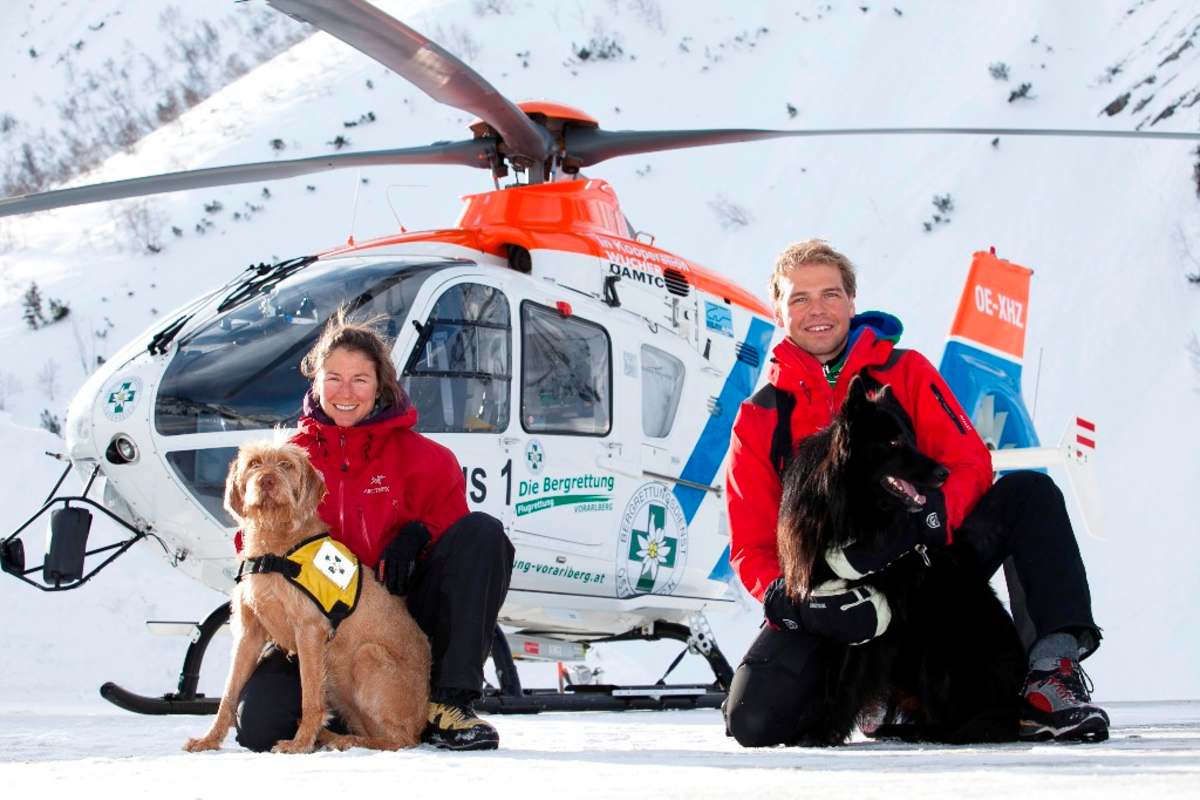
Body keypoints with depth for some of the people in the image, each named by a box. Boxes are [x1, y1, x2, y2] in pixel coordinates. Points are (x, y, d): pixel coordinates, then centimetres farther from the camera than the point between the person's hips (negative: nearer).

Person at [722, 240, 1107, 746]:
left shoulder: (904, 372, 7)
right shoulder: (759, 420, 6)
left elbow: (970, 461, -3)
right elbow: (752, 548, 3)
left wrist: (931, 518, -26)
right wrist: (788, 599, -21)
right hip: (831, 592, 0)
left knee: (1029, 493, -21)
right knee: (753, 719, -25)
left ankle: (1053, 666, -28)